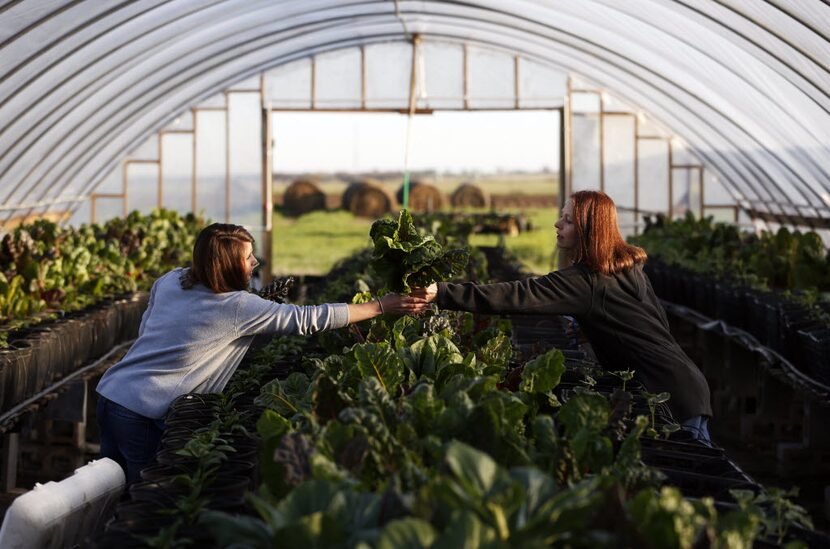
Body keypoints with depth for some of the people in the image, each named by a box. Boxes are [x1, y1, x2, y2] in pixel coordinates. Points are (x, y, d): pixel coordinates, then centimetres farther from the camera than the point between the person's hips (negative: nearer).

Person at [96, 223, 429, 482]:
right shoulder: (237, 307, -13)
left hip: (111, 391, 7)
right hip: (144, 415, -7)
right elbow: (308, 319, -11)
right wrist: (381, 307, -6)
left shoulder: (170, 281, 7)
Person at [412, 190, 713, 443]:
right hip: (687, 383, 9)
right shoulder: (629, 265, 10)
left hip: (670, 392, -9)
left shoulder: (584, 281, -16)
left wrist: (441, 292, -27)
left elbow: (518, 296, -24)